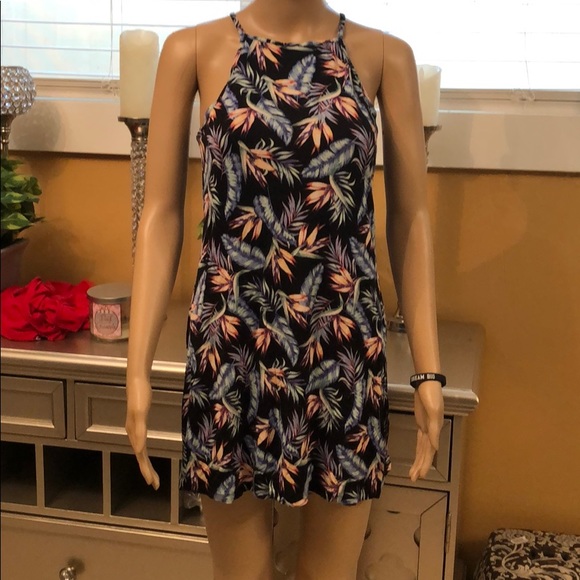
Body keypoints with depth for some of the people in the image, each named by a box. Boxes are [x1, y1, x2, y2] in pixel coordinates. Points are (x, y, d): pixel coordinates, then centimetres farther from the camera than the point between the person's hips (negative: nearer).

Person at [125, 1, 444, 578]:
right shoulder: (193, 50, 0)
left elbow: (410, 218, 2)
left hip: (344, 347, 1)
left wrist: (428, 369, -1)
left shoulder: (385, 56, 1)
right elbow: (162, 212, -1)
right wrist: (138, 366, -6)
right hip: (231, 345, 0)